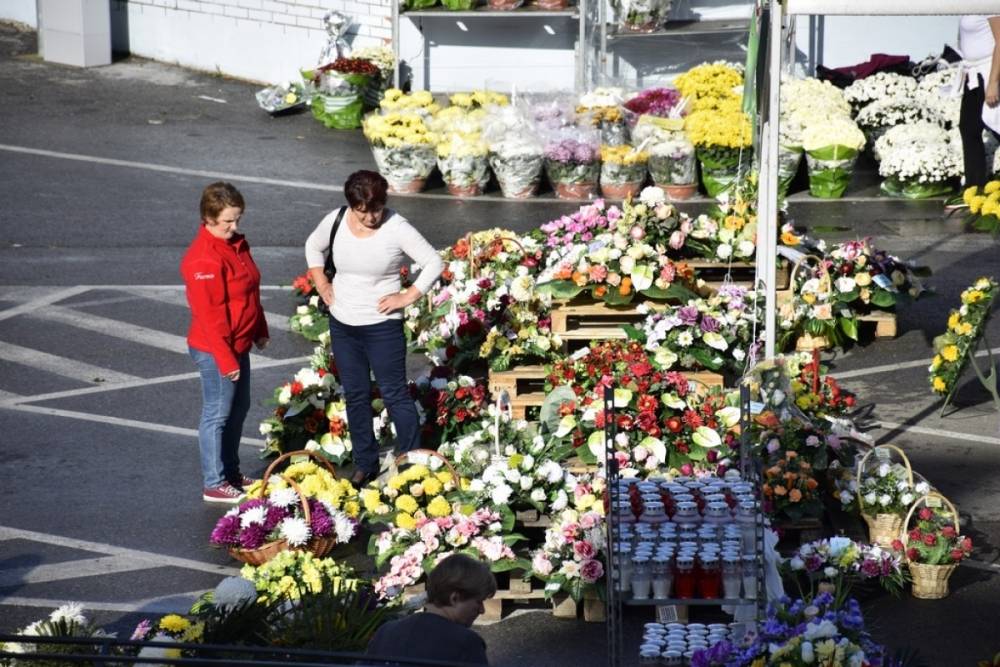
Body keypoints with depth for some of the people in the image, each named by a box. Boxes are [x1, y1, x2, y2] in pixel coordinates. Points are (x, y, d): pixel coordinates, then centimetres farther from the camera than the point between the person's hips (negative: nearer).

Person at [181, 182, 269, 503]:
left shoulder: (236, 243, 5)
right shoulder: (204, 259, -25)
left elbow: (251, 292, 17)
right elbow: (209, 314, -25)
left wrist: (260, 331, 18)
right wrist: (225, 359, -23)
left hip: (238, 345, 10)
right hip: (214, 350, -10)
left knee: (239, 408, 19)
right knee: (217, 414, 1)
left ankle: (231, 472, 33)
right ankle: (214, 485, 11)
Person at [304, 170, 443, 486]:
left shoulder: (396, 228, -17)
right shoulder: (337, 220, -4)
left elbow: (434, 262, -12)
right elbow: (313, 246, 17)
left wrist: (408, 296, -15)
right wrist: (321, 284, 8)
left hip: (382, 326, -5)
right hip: (342, 325, 5)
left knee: (395, 395, 1)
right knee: (355, 397, 13)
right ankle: (366, 465, 25)